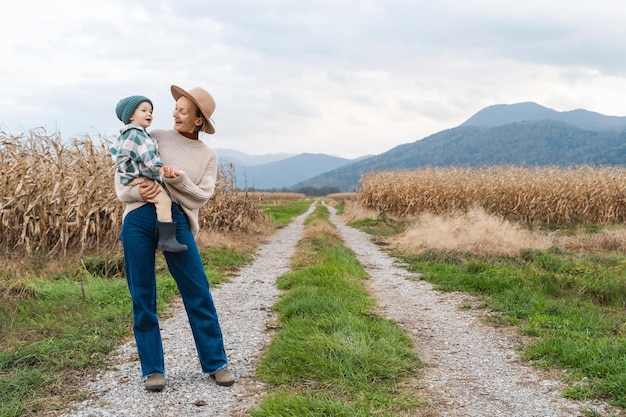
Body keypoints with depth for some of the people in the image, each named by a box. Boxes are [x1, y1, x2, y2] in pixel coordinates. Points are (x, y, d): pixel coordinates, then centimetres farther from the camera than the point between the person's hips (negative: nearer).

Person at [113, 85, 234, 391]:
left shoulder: (207, 156, 12)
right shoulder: (155, 138, 11)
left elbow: (201, 196, 2)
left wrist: (178, 179, -15)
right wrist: (135, 191, -13)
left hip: (177, 221, 0)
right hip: (138, 218, 0)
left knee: (198, 294, -1)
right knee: (142, 297, 3)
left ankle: (216, 363, 11)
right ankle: (152, 369, 14)